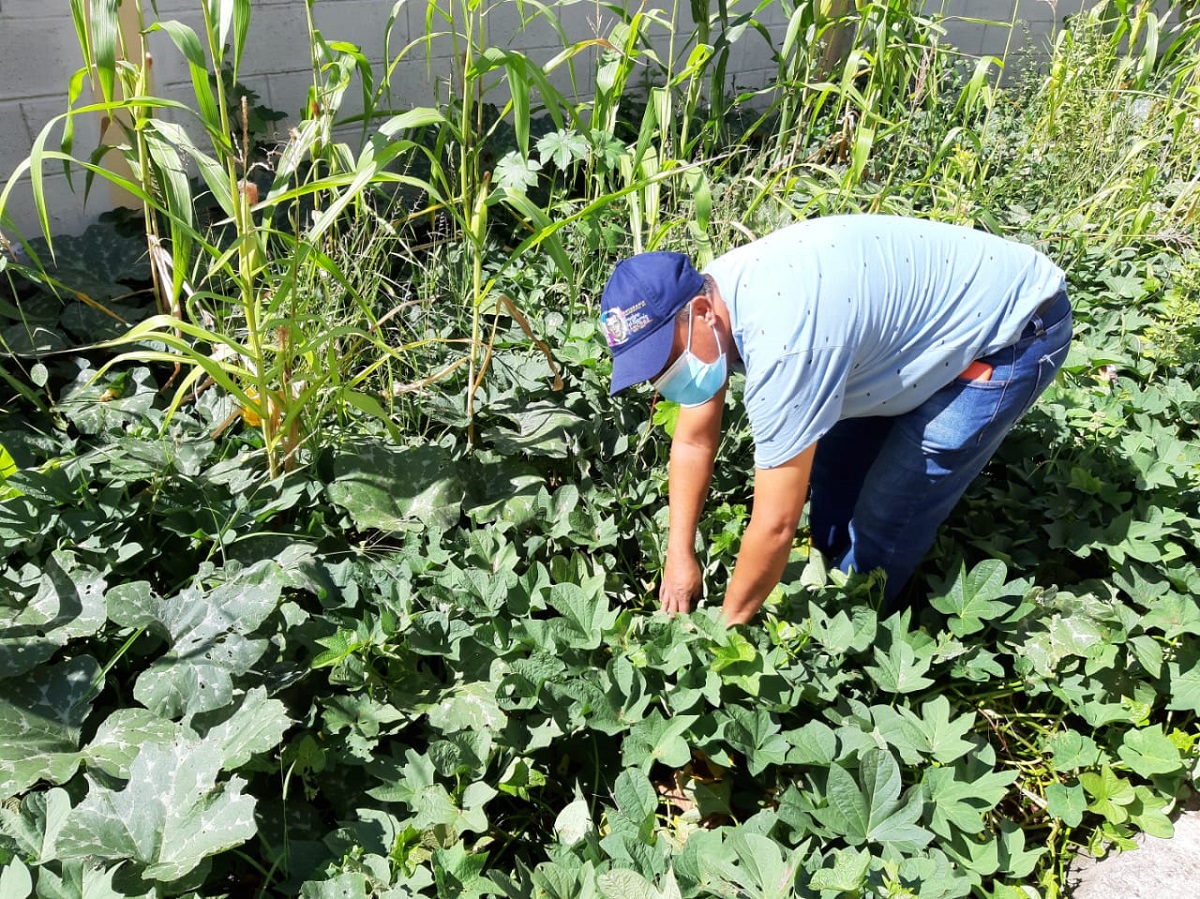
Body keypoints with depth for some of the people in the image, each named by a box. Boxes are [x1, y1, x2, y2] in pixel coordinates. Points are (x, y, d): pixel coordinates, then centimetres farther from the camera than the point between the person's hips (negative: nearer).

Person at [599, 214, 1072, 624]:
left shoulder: (781, 345, -39)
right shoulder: (705, 298, -12)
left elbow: (776, 524, -31)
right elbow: (694, 442, 0)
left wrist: (728, 622, -16)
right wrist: (680, 558, -2)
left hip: (1015, 328, -8)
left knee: (890, 510, -9)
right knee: (836, 465, 11)